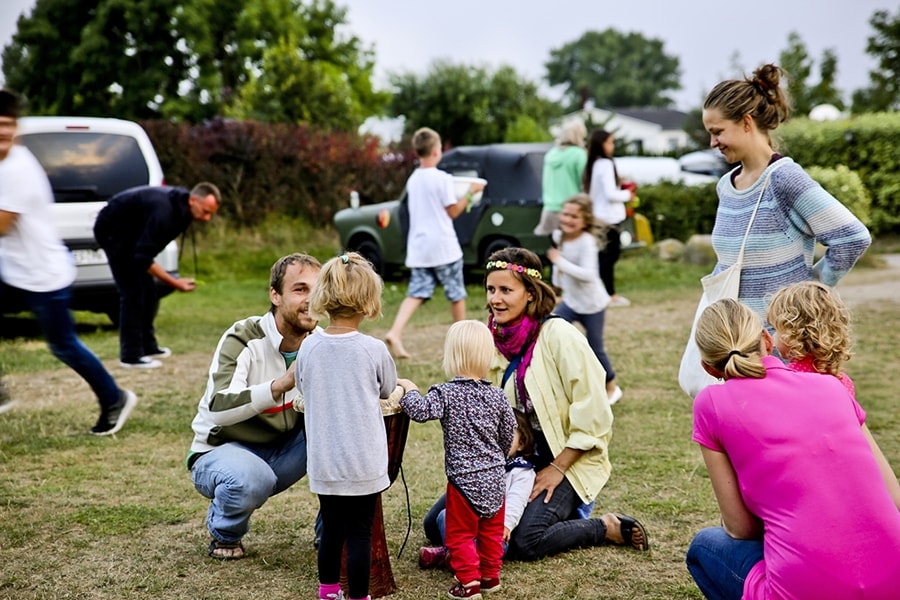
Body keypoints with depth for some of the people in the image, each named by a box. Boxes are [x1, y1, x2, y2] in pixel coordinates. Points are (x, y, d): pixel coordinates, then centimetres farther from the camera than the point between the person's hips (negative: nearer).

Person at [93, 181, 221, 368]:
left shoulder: (181, 207, -7)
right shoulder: (164, 211, -36)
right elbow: (142, 258, -35)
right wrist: (174, 282, -33)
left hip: (130, 232, 9)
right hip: (112, 231, -9)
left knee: (148, 291, 9)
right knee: (132, 292, -13)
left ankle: (148, 346, 19)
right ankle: (131, 356, -9)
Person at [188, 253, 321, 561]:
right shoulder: (242, 341, -23)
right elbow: (218, 409, -38)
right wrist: (282, 383, -52)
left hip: (283, 451, 5)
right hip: (223, 452, -5)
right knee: (251, 478, -38)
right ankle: (224, 534, -2)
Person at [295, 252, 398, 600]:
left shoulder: (309, 348, -5)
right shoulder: (374, 350, -12)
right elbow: (387, 391, 5)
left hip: (323, 462, 4)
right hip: (363, 463, -3)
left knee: (331, 528, 18)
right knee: (359, 533, 5)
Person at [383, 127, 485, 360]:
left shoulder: (413, 179, 9)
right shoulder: (443, 178, -12)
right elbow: (453, 211, -7)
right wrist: (470, 193, 4)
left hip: (418, 247, 5)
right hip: (443, 246, -5)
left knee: (416, 293, 2)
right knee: (456, 294, 10)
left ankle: (395, 333, -19)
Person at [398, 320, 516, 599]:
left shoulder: (446, 394, -15)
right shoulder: (496, 395, 0)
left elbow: (420, 411, -28)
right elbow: (509, 431, 9)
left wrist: (409, 389, -8)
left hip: (464, 479, -5)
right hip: (495, 477, 5)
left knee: (460, 534, 8)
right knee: (492, 531, 19)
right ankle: (490, 575, 28)